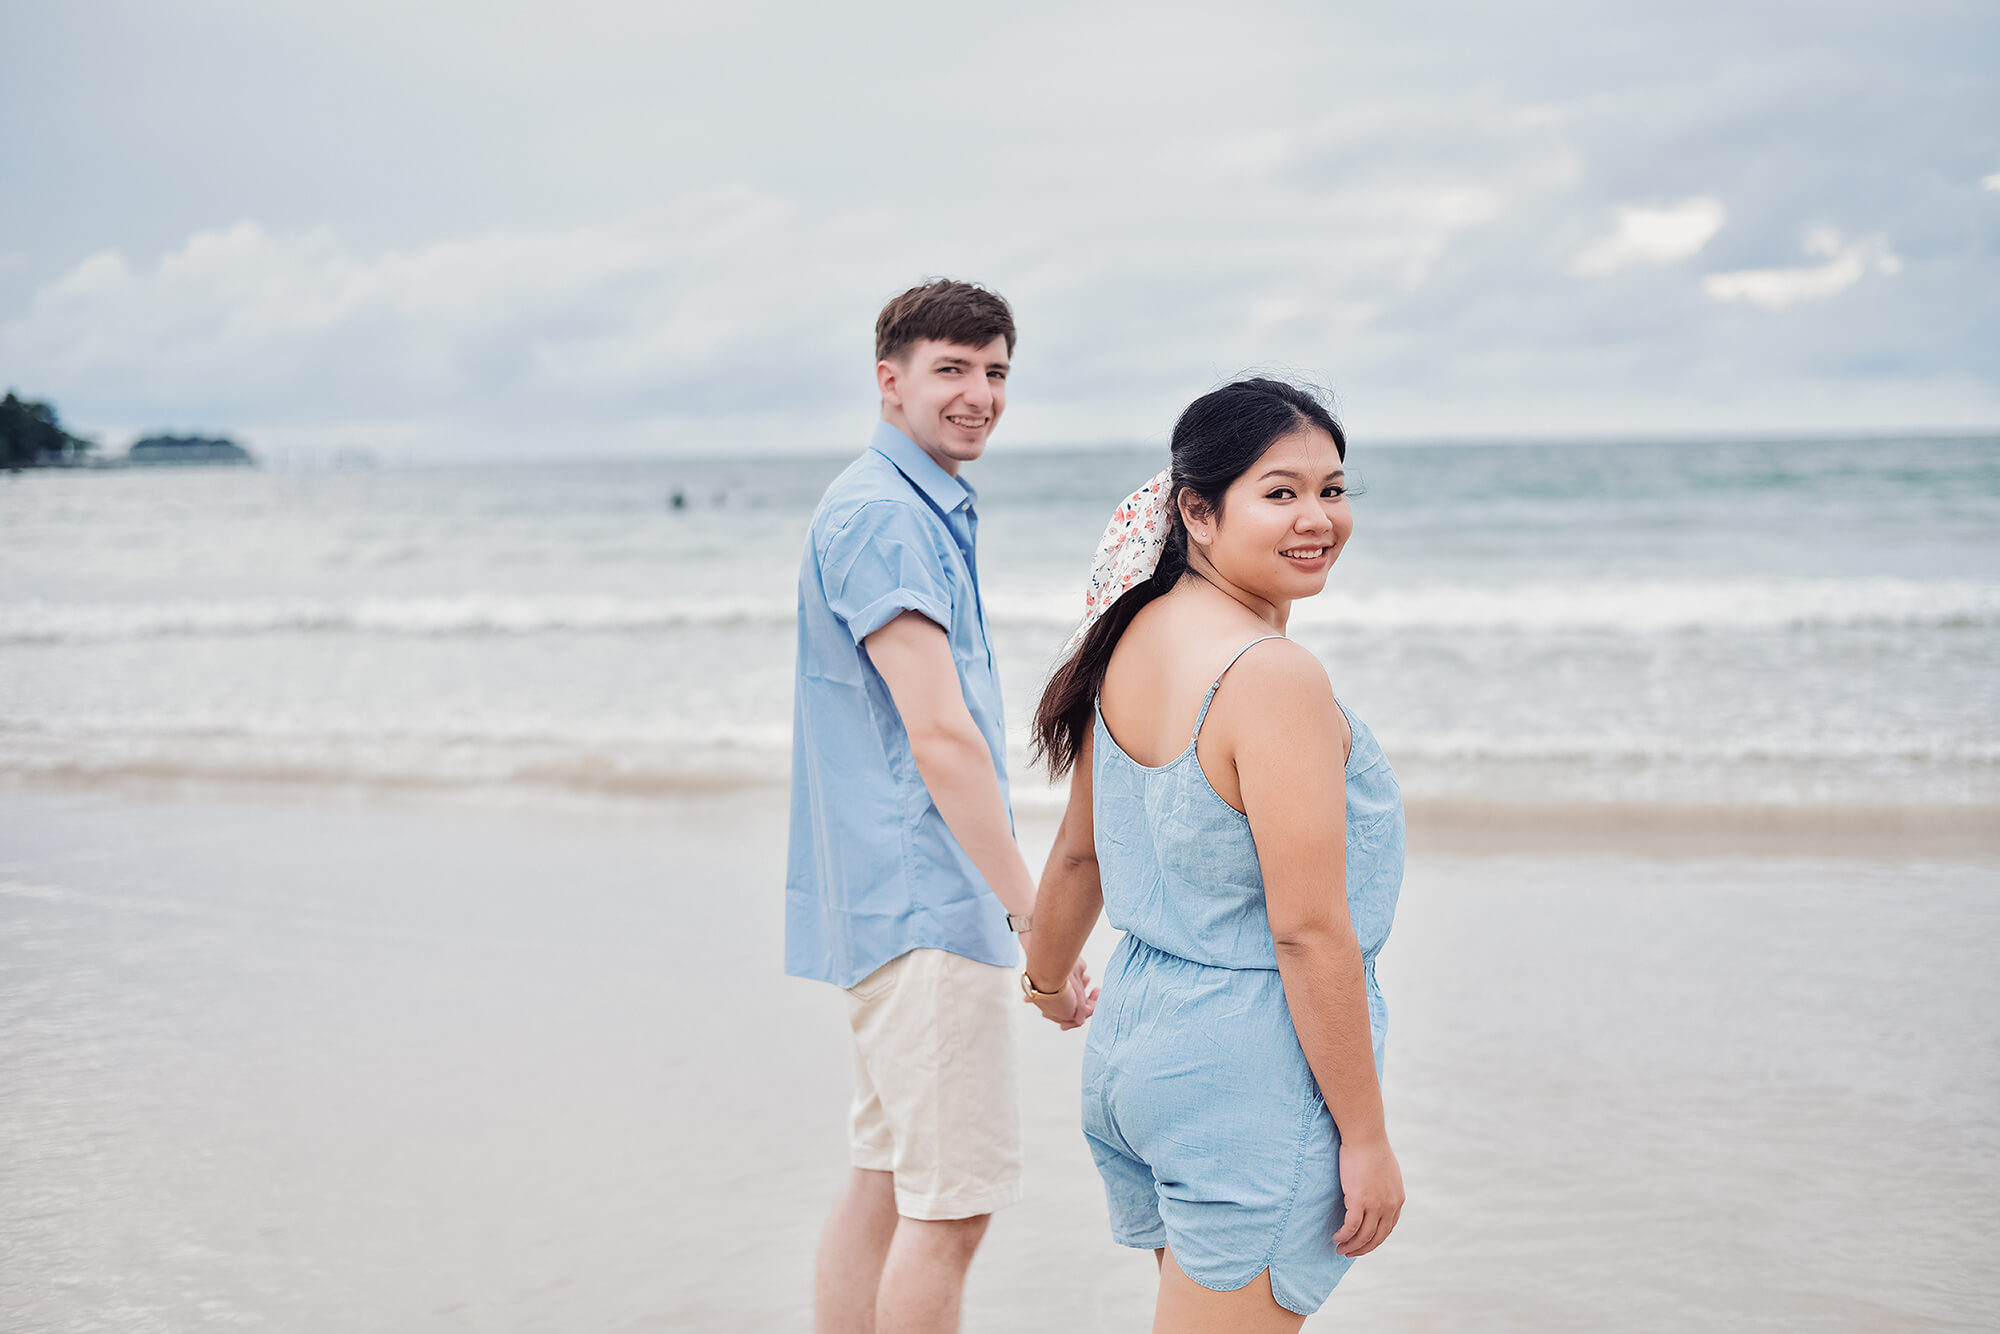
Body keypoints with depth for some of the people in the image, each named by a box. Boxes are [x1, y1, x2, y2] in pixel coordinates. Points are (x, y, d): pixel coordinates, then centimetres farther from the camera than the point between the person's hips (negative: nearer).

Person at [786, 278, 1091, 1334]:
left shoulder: (929, 511, 18)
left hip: (890, 900, 10)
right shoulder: (881, 515, -15)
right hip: (926, 899, -10)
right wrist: (1034, 913, -21)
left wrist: (1013, 899, 22)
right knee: (951, 1204, -6)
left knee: (885, 1184, 15)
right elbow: (940, 738, -21)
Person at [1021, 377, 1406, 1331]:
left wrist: (1047, 978, 34)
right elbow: (1308, 931, -22)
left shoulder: (1135, 637, 4)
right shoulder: (1273, 677, -22)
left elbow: (1079, 851, 16)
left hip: (1136, 1020, 9)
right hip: (1249, 1065, -9)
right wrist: (1365, 1136, -15)